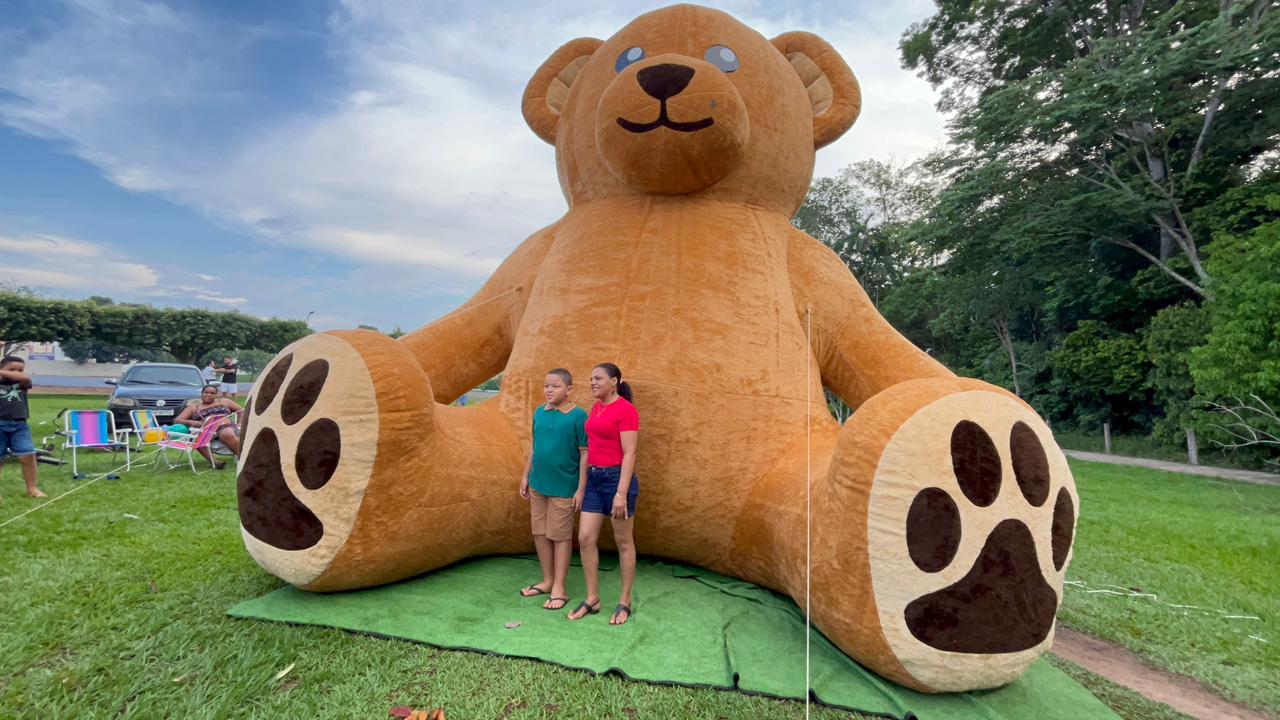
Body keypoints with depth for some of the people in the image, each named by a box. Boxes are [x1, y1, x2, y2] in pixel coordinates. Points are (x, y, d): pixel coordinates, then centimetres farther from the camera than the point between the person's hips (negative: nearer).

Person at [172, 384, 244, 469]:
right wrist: (190, 422, -8)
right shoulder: (193, 407, 22)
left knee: (227, 434, -40)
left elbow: (241, 410, 24)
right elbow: (177, 420, 14)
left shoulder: (223, 401, 23)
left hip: (226, 427, -2)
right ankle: (213, 461, -41)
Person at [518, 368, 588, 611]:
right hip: (538, 485, 6)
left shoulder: (578, 416, -14)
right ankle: (547, 580, 32)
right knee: (540, 533, 14)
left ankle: (559, 588, 20)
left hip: (564, 488, -6)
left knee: (560, 536, 6)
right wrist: (526, 476, 13)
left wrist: (581, 489, -13)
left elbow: (585, 455, -12)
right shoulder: (539, 412, 3)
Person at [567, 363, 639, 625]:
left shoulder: (626, 410, -13)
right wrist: (584, 482, 14)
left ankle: (625, 601, 22)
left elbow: (629, 454, -17)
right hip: (594, 479, 7)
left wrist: (621, 493, -21)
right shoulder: (596, 408, 10)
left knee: (623, 543, 7)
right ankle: (592, 599, 21)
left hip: (617, 478, -7)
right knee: (585, 539, 7)